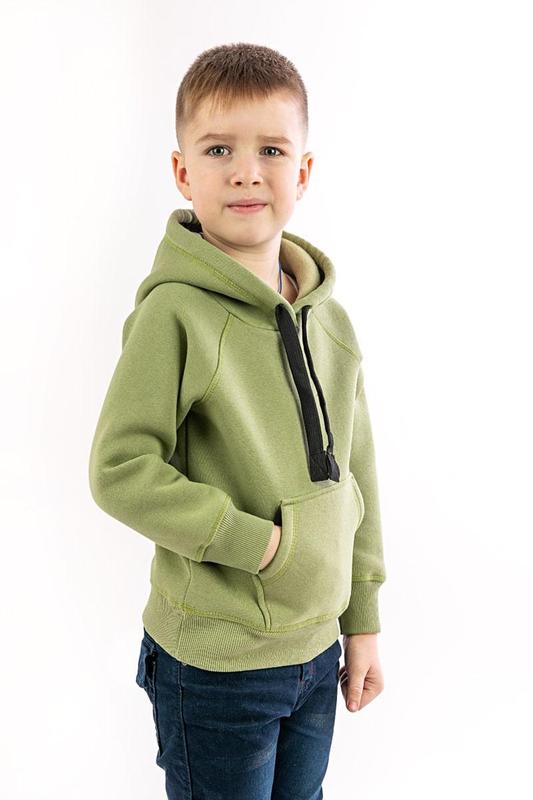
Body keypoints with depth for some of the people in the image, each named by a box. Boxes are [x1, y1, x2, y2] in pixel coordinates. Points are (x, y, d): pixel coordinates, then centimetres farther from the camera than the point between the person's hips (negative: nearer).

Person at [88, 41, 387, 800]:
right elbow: (120, 471, -19)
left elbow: (355, 475, 8)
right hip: (214, 663, -5)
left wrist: (363, 620, 11)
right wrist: (260, 544, -20)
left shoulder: (329, 319, 2)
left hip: (317, 652, 6)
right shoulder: (175, 313, -17)